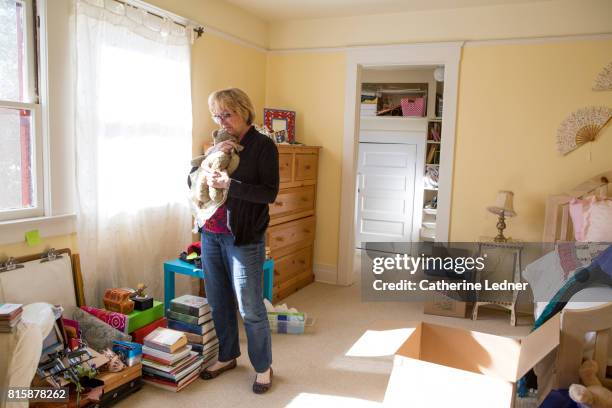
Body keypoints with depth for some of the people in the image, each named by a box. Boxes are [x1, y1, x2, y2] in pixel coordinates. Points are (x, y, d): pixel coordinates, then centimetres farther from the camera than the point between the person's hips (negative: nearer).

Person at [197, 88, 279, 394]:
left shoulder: (263, 146, -7)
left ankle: (263, 366, 22)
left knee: (250, 308, 2)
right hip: (210, 234, 6)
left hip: (244, 238, -6)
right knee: (218, 303, 17)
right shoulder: (220, 144, 11)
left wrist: (229, 184, -23)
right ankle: (227, 356, 37)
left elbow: (269, 193, -15)